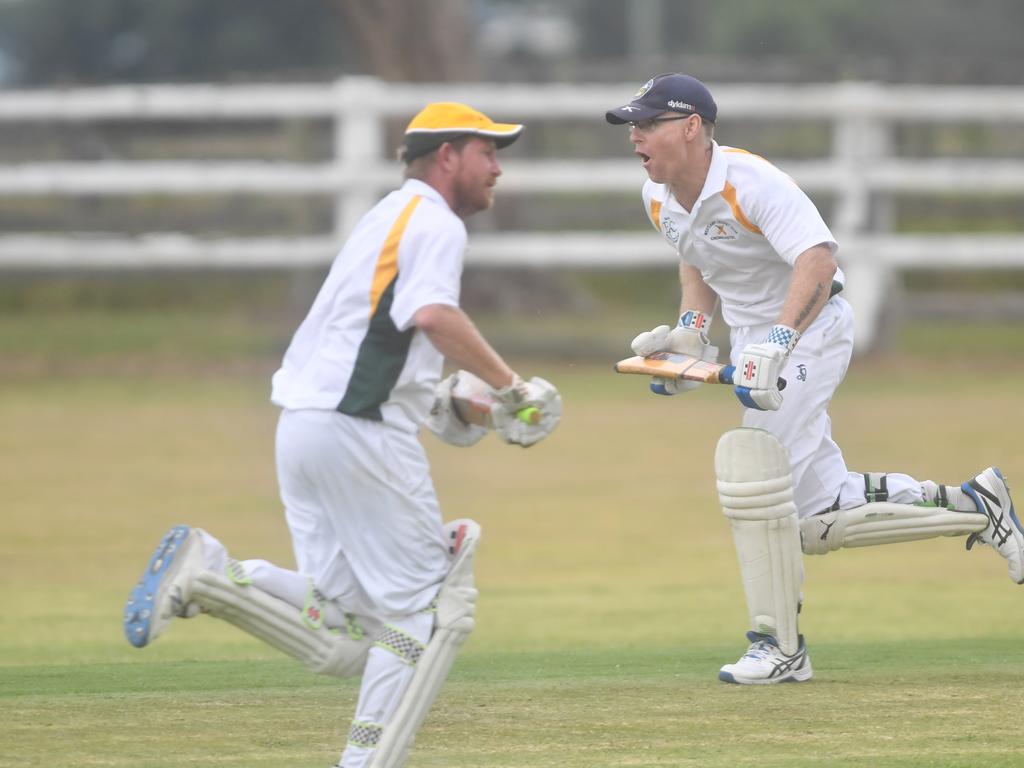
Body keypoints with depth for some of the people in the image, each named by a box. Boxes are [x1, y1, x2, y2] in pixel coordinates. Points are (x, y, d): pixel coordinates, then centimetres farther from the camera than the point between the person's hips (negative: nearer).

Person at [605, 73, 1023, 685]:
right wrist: (691, 331, 5)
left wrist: (776, 344, -50)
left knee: (749, 460, -24)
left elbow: (818, 261, -38)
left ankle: (780, 647, -15)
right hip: (756, 345, 8)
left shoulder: (750, 182, -25)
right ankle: (972, 508, 22)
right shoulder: (660, 199, 0)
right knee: (820, 519, 5)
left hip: (811, 330, -8)